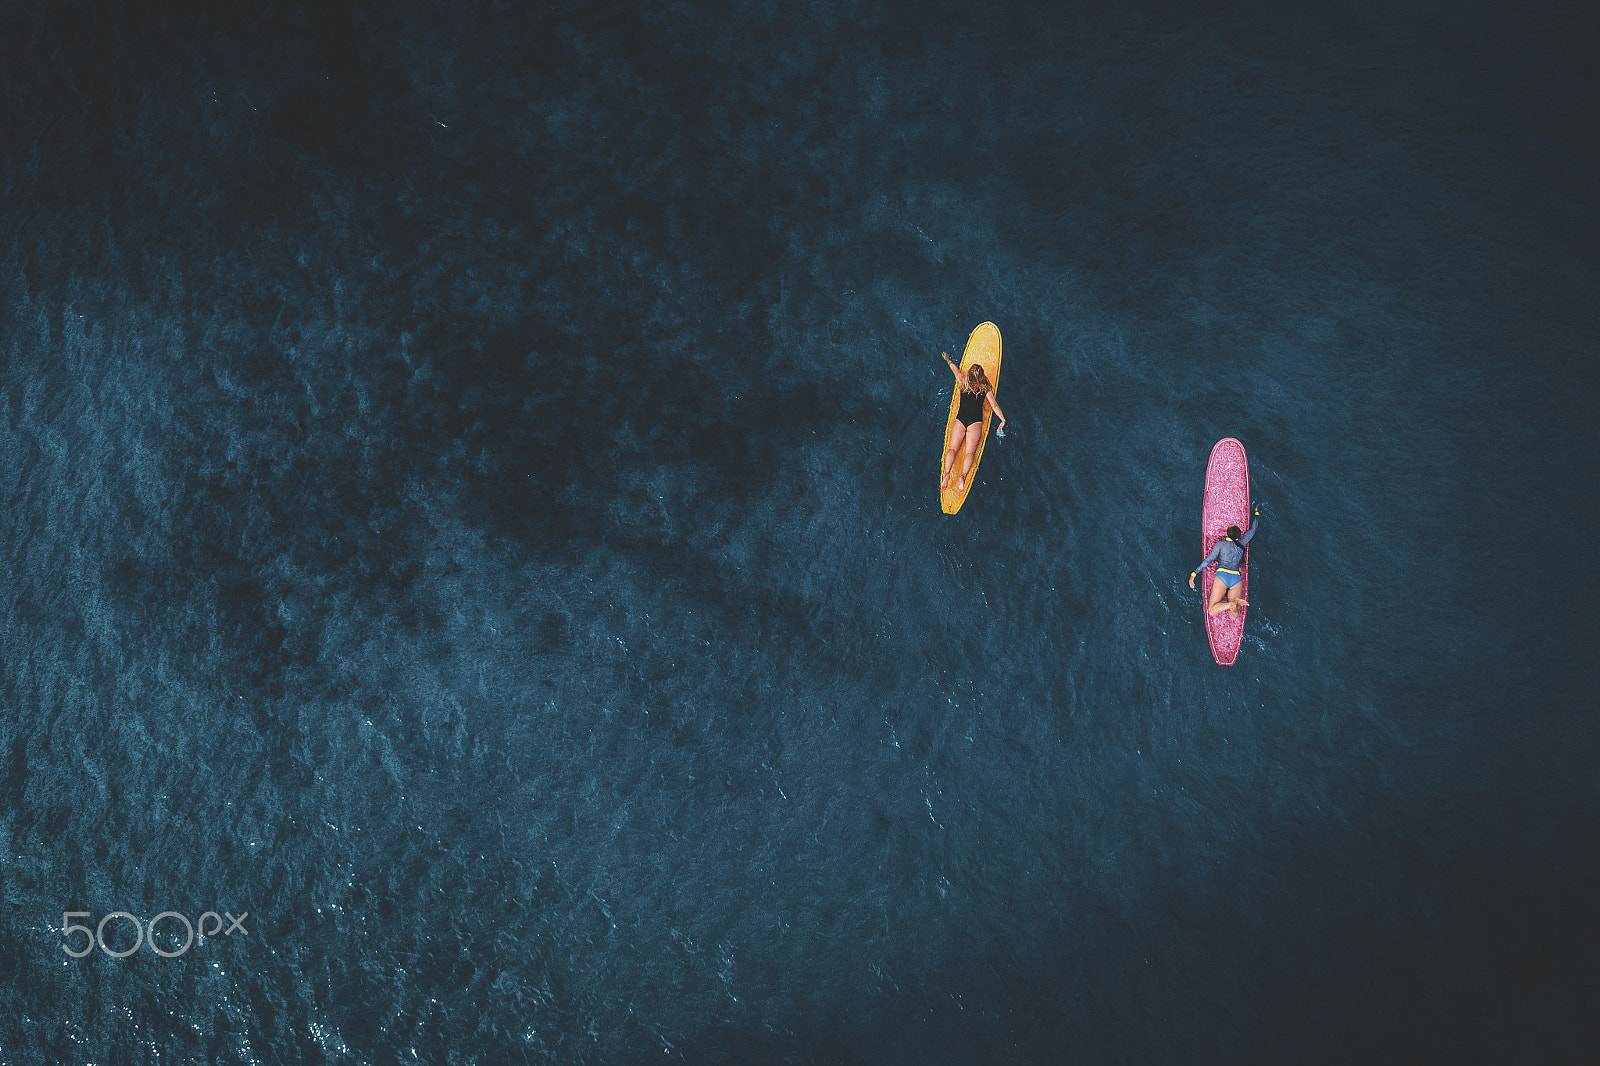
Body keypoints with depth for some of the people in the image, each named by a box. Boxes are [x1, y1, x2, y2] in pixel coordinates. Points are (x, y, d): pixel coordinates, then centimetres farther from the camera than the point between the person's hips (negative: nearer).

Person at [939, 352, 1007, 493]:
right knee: (970, 452, -10)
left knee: (953, 449, -5)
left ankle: (947, 474, -29)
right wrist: (1003, 419, 18)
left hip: (960, 419, 1)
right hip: (975, 422, -1)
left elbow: (955, 369, 32)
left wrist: (947, 359, 50)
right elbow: (994, 405, 8)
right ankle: (963, 477, -34)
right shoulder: (985, 387, 9)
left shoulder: (963, 382, 13)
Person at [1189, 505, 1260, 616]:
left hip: (1222, 575, -4)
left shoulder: (1221, 544, 0)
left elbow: (1208, 560, -4)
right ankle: (1235, 605, -33)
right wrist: (1257, 513, 41)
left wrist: (1194, 574, -2)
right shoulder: (1241, 543, 10)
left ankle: (1233, 603, -33)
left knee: (1212, 610, -8)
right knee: (1234, 616, 1)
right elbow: (1252, 530, 26)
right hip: (1236, 578, 4)